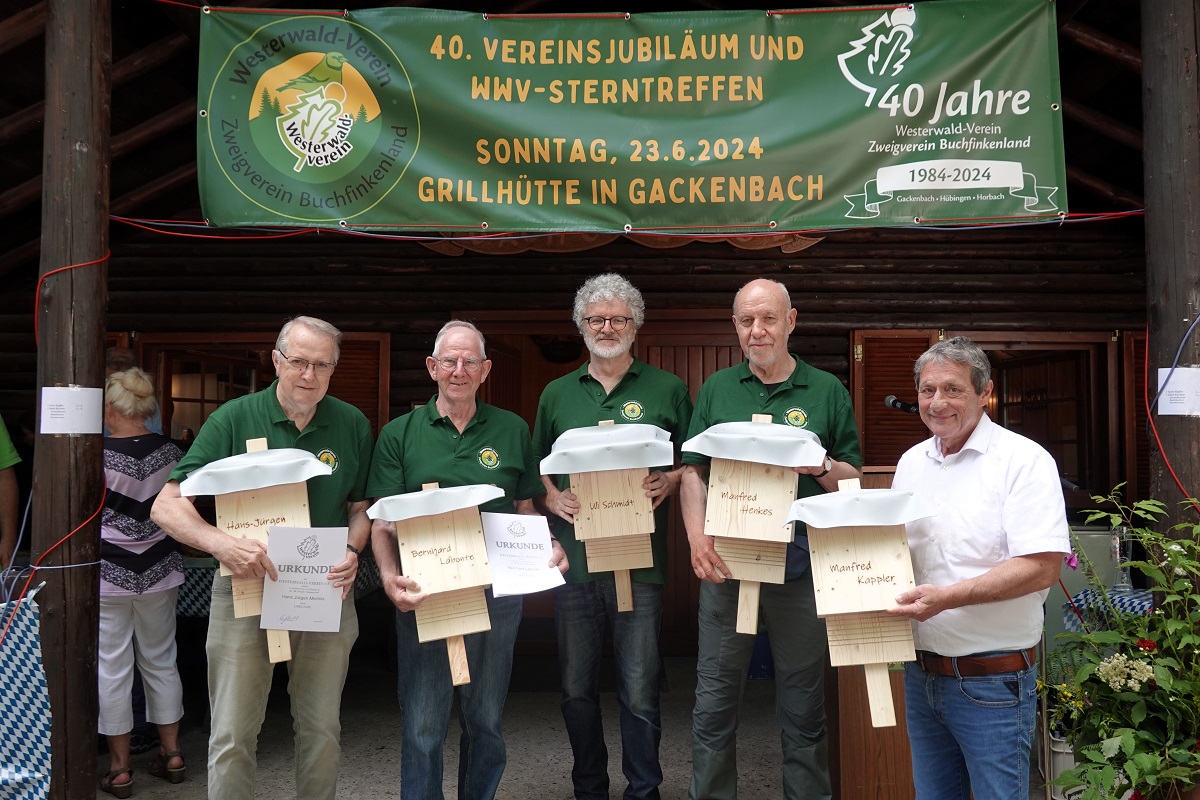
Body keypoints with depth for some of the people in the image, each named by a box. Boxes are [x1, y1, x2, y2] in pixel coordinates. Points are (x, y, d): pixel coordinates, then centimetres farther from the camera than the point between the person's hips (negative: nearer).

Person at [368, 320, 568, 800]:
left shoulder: (512, 430, 6)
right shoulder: (399, 434, 2)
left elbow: (526, 511, 11)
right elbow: (383, 521, -2)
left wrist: (549, 549, -8)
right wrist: (389, 575, -20)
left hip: (498, 593, 2)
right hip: (424, 594, -1)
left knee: (485, 719, 15)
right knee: (423, 725, 5)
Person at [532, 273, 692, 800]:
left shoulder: (667, 390, 6)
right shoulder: (557, 394, 12)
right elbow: (536, 467, 16)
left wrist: (668, 482, -13)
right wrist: (552, 497, -3)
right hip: (574, 557, 3)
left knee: (640, 692, 2)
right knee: (577, 689, 12)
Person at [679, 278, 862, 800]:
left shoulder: (827, 391, 6)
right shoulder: (716, 389, 9)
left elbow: (853, 480, 7)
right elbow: (693, 472, 5)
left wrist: (821, 467, -15)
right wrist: (698, 538, -10)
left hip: (801, 566, -1)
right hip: (725, 563, 1)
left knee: (804, 708, 9)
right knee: (714, 704, 8)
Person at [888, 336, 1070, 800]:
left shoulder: (1024, 460, -12)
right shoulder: (911, 463, 8)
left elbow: (1042, 567, -20)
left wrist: (946, 597, -26)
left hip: (992, 679, -6)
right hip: (921, 671, 6)